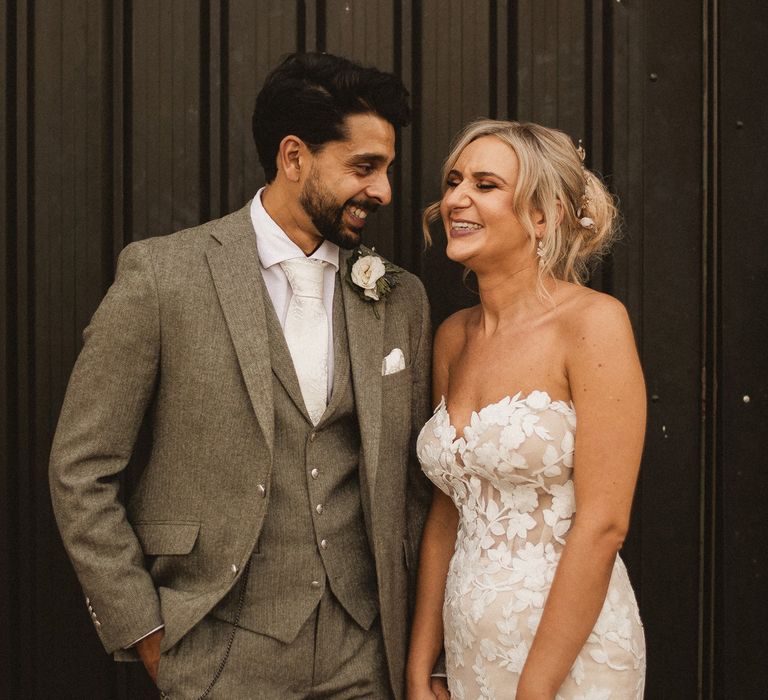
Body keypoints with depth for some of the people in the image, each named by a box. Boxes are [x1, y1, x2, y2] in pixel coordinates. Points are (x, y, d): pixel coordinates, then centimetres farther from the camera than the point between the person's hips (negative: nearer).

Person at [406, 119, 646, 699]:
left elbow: (603, 523, -17)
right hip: (468, 648, 6)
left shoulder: (593, 321, -13)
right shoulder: (453, 338, 6)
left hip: (568, 651, -6)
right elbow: (447, 512, 9)